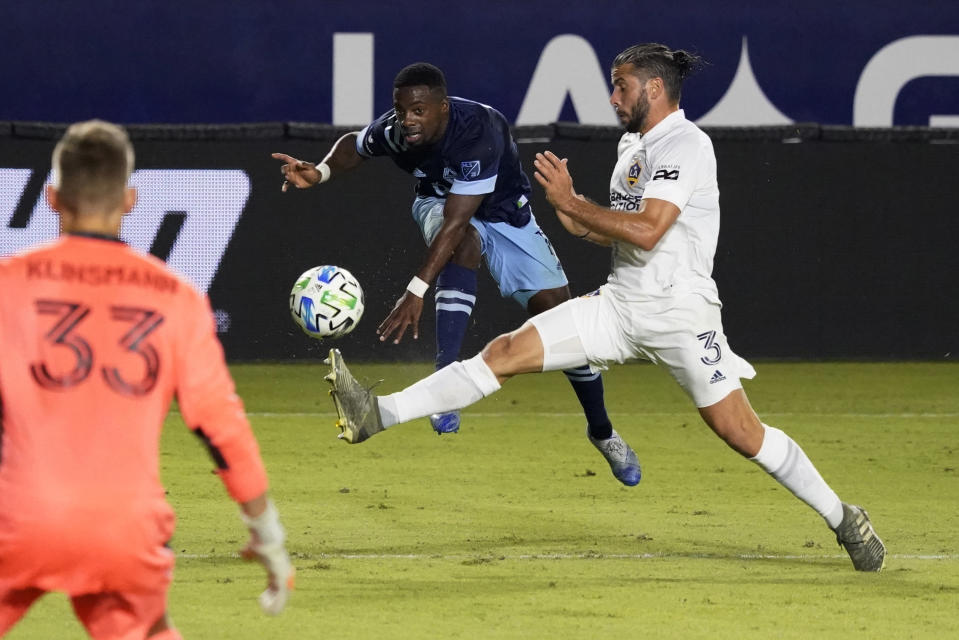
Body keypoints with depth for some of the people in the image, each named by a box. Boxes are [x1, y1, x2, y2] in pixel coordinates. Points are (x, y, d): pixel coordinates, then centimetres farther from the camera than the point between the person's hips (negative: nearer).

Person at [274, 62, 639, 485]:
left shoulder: (478, 134, -40)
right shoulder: (394, 131, -23)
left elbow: (455, 223, -44)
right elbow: (355, 146, 3)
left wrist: (416, 293, -50)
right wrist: (320, 172, -20)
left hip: (503, 211, -2)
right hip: (439, 203, 2)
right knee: (466, 245, -36)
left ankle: (601, 431, 14)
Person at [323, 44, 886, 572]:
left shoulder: (685, 145, -13)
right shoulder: (634, 146, 15)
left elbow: (647, 231, -24)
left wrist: (572, 203, -17)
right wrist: (574, 214, 6)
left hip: (680, 312, -7)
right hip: (620, 305, 7)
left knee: (740, 432, -8)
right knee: (508, 352, -5)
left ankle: (842, 517, 8)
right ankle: (379, 415, -11)